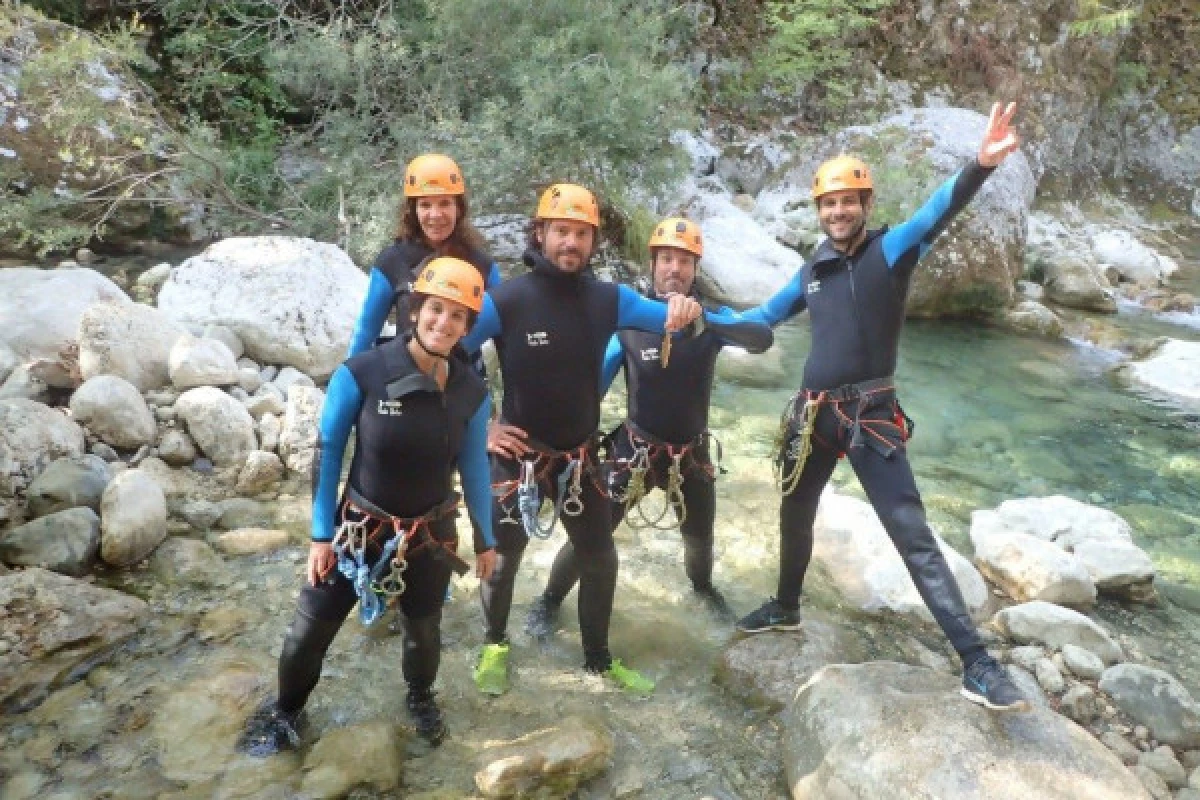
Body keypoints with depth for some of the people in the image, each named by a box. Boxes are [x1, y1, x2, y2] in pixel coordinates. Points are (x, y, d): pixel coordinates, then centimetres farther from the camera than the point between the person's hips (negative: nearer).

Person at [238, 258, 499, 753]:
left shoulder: (472, 392, -11)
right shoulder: (360, 374, -22)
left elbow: (474, 467, 1)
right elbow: (327, 453, -11)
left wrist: (485, 540, 8)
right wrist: (322, 534, -9)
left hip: (431, 535, 2)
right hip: (359, 529, -2)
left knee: (424, 631, 19)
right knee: (310, 628, 9)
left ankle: (420, 697, 52)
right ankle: (284, 711, 41)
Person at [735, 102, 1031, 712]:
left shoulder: (890, 250, -7)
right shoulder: (812, 271, 8)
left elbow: (938, 211, -28)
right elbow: (764, 317, 23)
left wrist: (981, 164, -46)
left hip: (873, 417, -5)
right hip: (813, 414, 6)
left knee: (913, 536, -8)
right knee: (795, 515, 21)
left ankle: (977, 664, -2)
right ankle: (785, 608, 46)